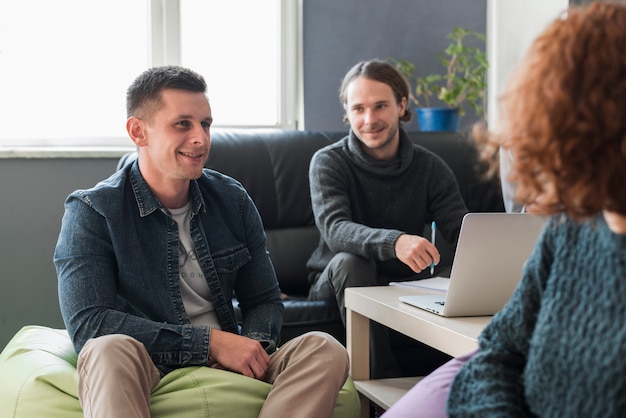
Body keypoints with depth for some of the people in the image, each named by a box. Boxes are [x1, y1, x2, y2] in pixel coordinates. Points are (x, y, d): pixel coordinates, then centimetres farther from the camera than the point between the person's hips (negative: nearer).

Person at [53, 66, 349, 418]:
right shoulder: (91, 212, -5)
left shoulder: (232, 200, 8)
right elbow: (87, 325, -17)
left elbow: (264, 300, 15)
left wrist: (252, 346, -11)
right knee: (108, 351, -37)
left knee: (325, 349, -22)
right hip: (142, 375, -4)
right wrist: (210, 342, -20)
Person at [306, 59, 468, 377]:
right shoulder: (329, 162, -10)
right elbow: (335, 230, -28)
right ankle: (382, 379, -28)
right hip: (337, 283, -1)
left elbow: (461, 231, -11)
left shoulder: (430, 167, -1)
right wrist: (394, 241, -48)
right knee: (349, 261, -35)